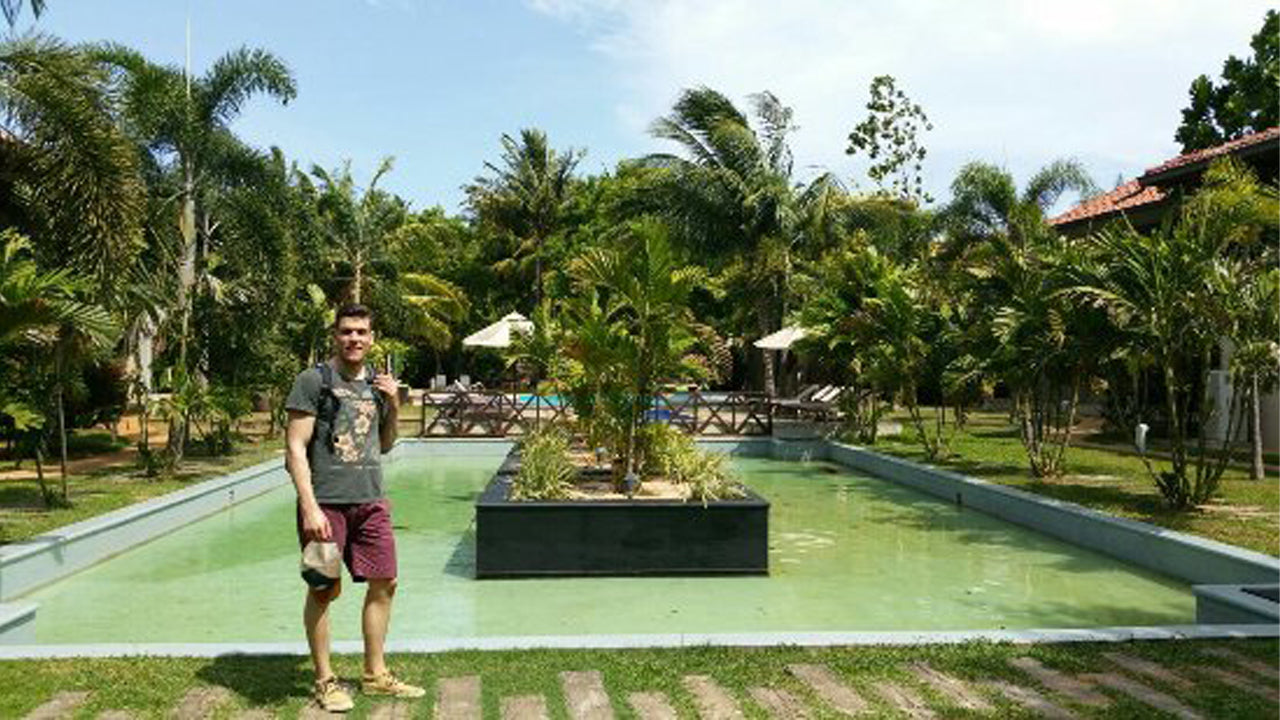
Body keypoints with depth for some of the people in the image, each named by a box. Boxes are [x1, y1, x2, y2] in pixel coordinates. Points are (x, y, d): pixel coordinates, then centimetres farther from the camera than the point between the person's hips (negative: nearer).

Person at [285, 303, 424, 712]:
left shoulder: (376, 383, 13)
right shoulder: (313, 380, -5)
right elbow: (295, 448, -10)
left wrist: (393, 406, 4)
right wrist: (310, 508, -17)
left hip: (371, 501, 6)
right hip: (326, 502, -6)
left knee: (383, 584, 9)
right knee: (324, 590, 2)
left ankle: (375, 675, 23)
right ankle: (325, 681, 18)